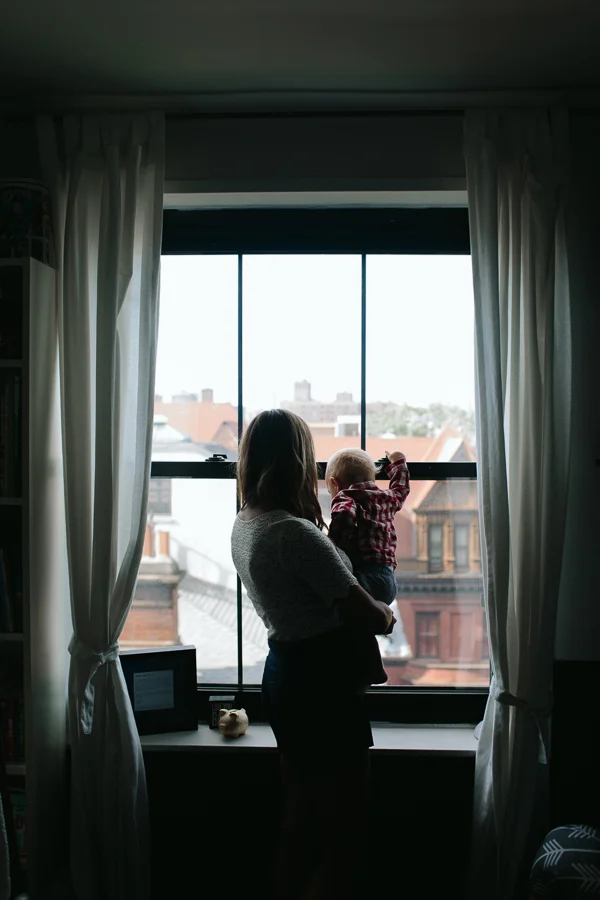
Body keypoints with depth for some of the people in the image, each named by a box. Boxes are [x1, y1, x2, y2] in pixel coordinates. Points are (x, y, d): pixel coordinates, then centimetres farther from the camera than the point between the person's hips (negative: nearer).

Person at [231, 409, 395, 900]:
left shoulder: (244, 525, 4)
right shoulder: (295, 532, -24)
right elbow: (365, 614, -19)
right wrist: (389, 616, 1)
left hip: (284, 674, 9)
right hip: (323, 681, -9)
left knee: (301, 824, 20)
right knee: (348, 833, 3)